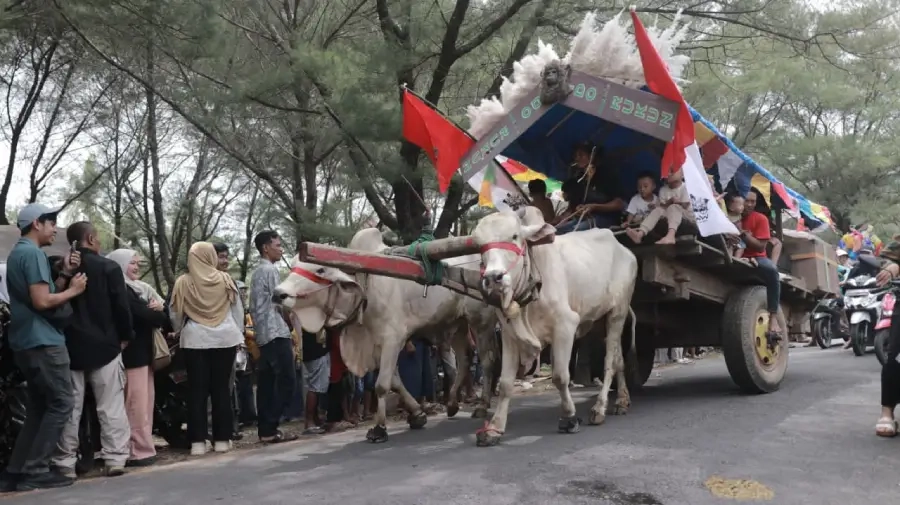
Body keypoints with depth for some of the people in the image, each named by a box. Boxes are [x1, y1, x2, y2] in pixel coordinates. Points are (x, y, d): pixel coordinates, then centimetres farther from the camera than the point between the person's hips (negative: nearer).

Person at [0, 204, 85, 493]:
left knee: (38, 409, 12)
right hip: (43, 341, -10)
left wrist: (65, 274, 7)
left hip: (27, 342, 10)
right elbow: (42, 301, -22)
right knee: (61, 404, -5)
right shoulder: (33, 253, -13)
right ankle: (35, 471, -4)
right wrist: (73, 289, -8)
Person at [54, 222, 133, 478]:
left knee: (69, 408, 7)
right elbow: (121, 306, -9)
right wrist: (126, 336, 3)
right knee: (111, 406, 2)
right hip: (104, 346, -3)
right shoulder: (108, 267, -6)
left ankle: (65, 462, 8)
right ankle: (115, 458, 0)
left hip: (69, 347, 3)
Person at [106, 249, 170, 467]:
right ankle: (139, 450, -6)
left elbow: (158, 307, 14)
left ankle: (143, 446, 16)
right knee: (136, 404, -9)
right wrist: (162, 317, 0)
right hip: (132, 352, -10)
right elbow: (144, 314, -18)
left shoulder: (140, 288, 19)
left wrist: (159, 308, -9)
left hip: (143, 351, 10)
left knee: (145, 401, 11)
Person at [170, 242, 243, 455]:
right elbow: (238, 311, 5)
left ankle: (198, 441, 1)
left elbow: (175, 314, 7)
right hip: (225, 338, 1)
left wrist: (178, 331, 26)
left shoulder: (183, 282, -1)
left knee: (197, 390, 3)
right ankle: (222, 439, 8)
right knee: (222, 388, 5)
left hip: (195, 340, 0)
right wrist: (237, 335, 17)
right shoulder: (225, 279, 0)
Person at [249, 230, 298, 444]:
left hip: (263, 334, 9)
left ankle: (265, 428, 8)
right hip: (276, 332, -9)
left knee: (266, 383, 8)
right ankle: (270, 428, -9)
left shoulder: (256, 272, 19)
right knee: (286, 380, -8)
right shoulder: (271, 270, -9)